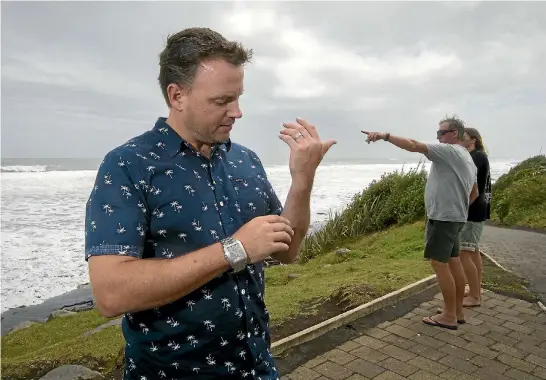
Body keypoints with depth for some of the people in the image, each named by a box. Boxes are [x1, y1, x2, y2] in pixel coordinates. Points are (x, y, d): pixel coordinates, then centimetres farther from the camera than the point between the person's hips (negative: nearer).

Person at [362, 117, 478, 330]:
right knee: (453, 262, 14)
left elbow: (415, 146, -25)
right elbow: (474, 193, 24)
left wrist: (385, 136, -28)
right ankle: (457, 312, 22)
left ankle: (450, 316, 3)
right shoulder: (467, 158, 18)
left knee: (439, 263, -5)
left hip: (443, 217, -10)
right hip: (454, 217, 10)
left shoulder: (449, 151, -13)